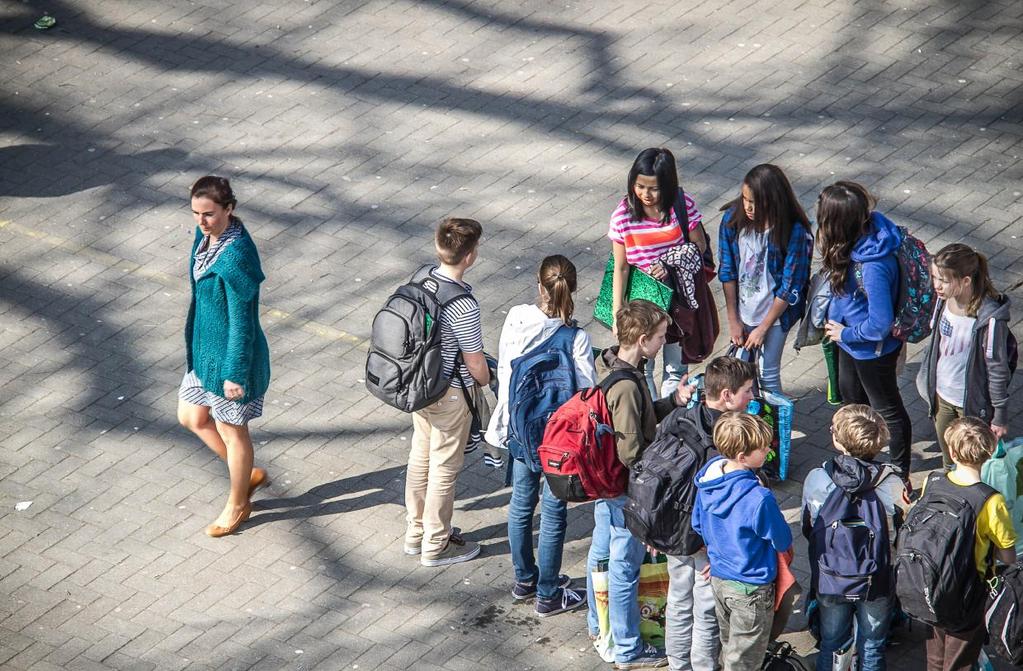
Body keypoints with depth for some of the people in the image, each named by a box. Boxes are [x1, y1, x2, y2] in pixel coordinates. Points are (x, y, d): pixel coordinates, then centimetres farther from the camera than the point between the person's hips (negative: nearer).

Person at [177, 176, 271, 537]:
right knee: (191, 417, 21)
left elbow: (242, 321, -25)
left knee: (231, 429, 11)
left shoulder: (236, 256, -31)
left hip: (230, 354, -9)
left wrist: (235, 373, -19)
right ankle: (247, 473, 40)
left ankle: (237, 504, 34)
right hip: (204, 347, 9)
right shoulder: (206, 235, -4)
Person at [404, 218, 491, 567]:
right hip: (450, 394, -8)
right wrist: (488, 383, 1)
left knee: (420, 457, 21)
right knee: (444, 467, 8)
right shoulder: (463, 306, -30)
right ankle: (436, 546, 22)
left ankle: (416, 533, 37)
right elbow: (475, 362, -20)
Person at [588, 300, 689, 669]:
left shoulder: (610, 366, -3)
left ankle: (599, 623, 45)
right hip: (626, 488, -9)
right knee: (625, 566, 5)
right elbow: (631, 454, -29)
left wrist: (673, 401, 1)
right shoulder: (626, 387, -32)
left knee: (601, 550, 25)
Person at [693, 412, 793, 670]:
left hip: (718, 578, 7)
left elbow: (698, 524, 5)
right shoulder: (759, 499, -33)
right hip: (750, 588, -7)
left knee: (729, 645, 28)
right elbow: (783, 542, -17)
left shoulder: (707, 479, -10)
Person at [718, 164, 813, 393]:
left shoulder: (794, 232, -25)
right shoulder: (733, 218, -16)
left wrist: (762, 328, -12)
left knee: (768, 374, 9)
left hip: (775, 313, -3)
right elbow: (727, 271, -7)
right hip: (742, 310, 3)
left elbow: (790, 288, -18)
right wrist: (733, 320, -4)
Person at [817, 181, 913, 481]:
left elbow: (880, 324, -32)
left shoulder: (873, 267, -41)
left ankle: (901, 472, 39)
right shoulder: (866, 227, -17)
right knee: (851, 393, 31)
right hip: (849, 337, 8)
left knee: (886, 408, 16)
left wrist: (845, 333, -16)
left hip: (873, 349, -8)